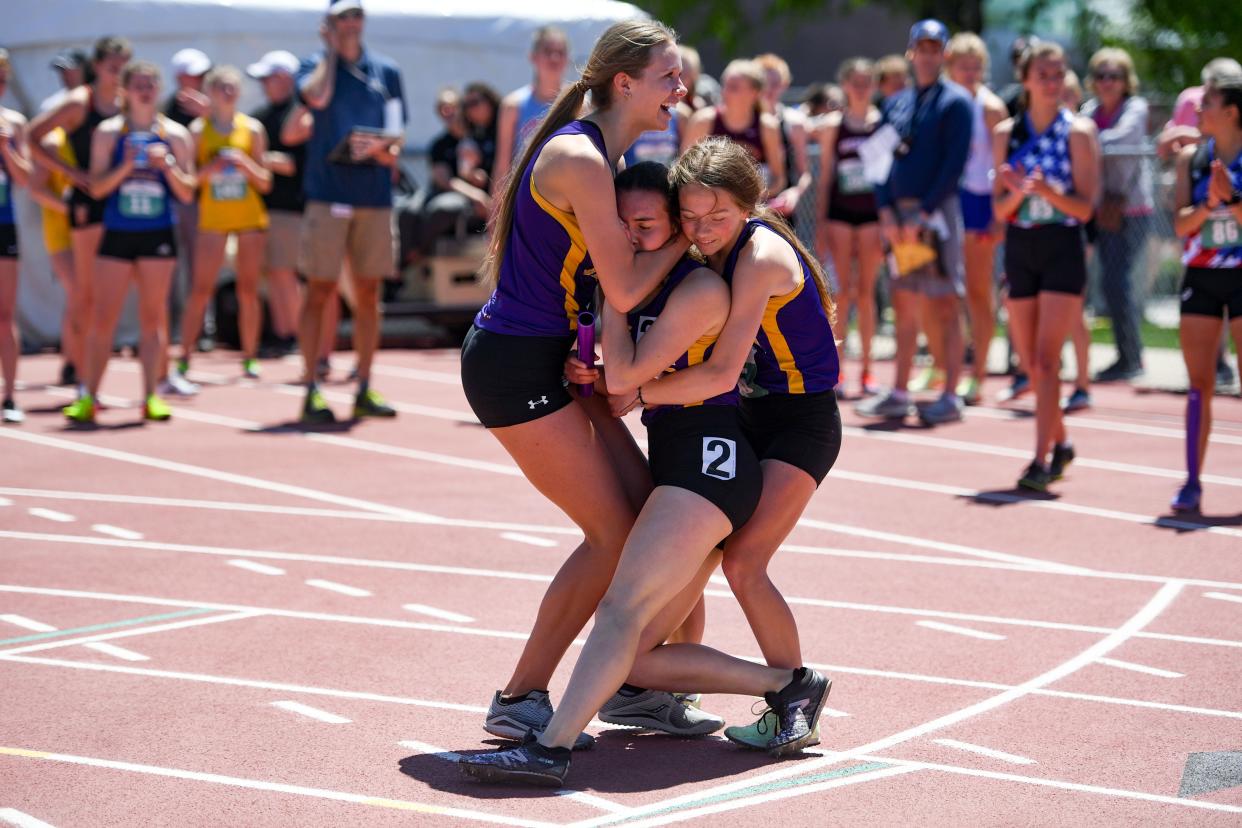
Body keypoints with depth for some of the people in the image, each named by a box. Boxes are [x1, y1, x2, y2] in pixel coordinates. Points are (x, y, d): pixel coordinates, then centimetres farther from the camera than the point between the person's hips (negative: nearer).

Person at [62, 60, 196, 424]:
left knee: (153, 317, 2)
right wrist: (126, 167, -17)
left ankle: (151, 396, 6)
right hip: (117, 234, 0)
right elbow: (97, 186, -2)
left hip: (158, 235, 0)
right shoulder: (108, 132, 3)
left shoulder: (175, 135, 5)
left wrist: (167, 165, -14)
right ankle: (88, 397, 4)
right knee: (103, 317, -1)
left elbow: (187, 192, 3)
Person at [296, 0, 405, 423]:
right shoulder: (316, 64, 4)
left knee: (368, 293, 6)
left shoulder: (386, 71, 12)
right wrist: (332, 49, -7)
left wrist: (381, 148, -11)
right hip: (328, 193, -3)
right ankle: (312, 390, 0)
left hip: (375, 195, 3)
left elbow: (395, 138, 11)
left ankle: (364, 390, 13)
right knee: (320, 290, -3)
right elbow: (317, 96, -20)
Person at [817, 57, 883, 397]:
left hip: (873, 212, 0)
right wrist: (822, 223, 3)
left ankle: (866, 369, 9)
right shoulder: (833, 125, 4)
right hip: (840, 212, 0)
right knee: (843, 291, -1)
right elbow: (825, 175, 6)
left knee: (866, 292, 3)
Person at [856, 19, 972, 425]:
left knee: (943, 304, -6)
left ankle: (951, 396, -4)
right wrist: (887, 212, -1)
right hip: (899, 213, 6)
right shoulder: (896, 104, 17)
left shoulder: (956, 101, -2)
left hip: (936, 210, -6)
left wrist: (923, 215, -16)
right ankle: (899, 394, 13)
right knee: (904, 305, 8)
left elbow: (954, 163, -11)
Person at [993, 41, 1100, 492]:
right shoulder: (1007, 133, 6)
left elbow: (1085, 208, -8)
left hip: (1063, 248, -4)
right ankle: (1061, 442, 29)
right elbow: (999, 209, 5)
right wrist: (1016, 193, -16)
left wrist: (1046, 189, -25)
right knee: (1031, 363, 9)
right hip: (1019, 248, 4)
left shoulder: (1078, 132, -5)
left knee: (1046, 359, -13)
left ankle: (1042, 460, -13)